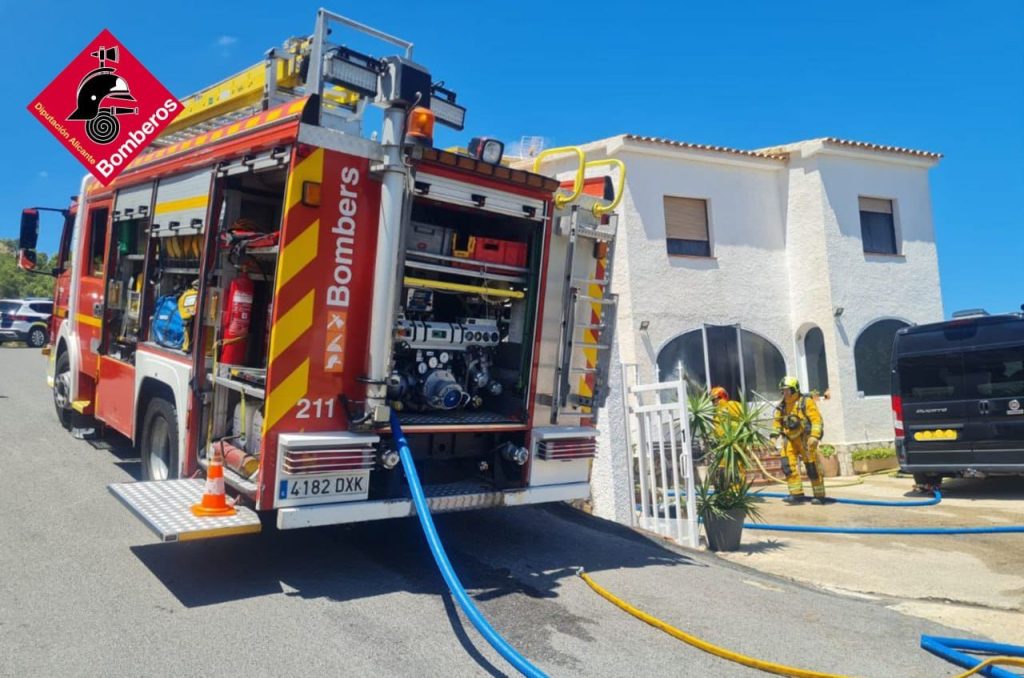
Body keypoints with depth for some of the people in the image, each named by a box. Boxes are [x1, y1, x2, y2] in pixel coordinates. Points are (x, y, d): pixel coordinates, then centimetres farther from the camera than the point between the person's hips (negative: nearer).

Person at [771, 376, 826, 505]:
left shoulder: (806, 402, -9)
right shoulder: (781, 406, 8)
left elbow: (816, 419, -15)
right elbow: (777, 422, 14)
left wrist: (815, 436, -24)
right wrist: (777, 436, 4)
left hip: (804, 439, -5)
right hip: (789, 440, 5)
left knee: (812, 468, 0)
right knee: (788, 466, -6)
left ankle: (819, 496, 9)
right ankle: (797, 494, -1)